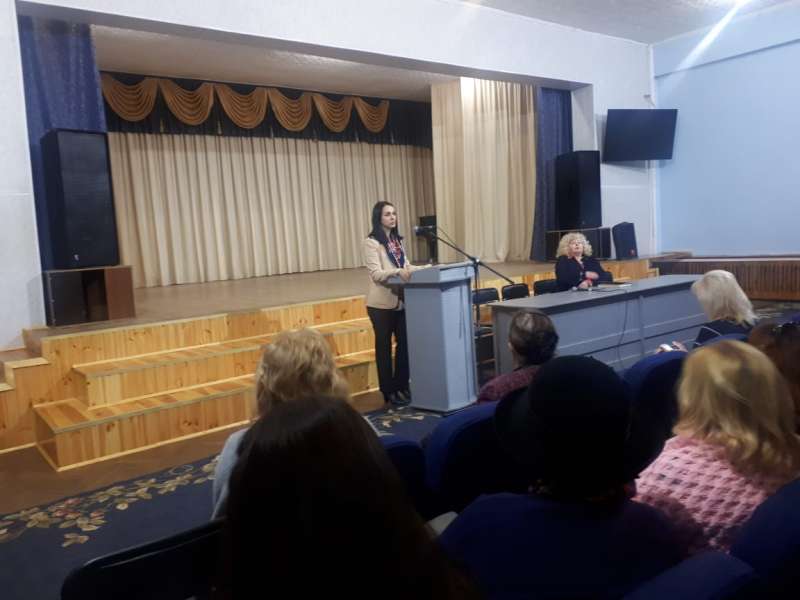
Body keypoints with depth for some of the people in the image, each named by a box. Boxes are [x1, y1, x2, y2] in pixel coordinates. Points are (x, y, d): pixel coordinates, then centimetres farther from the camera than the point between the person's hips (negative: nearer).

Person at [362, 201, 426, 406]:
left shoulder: (397, 240, 13)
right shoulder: (371, 242, -9)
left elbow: (406, 267, 16)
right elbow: (376, 274, -17)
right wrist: (398, 272, -32)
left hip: (401, 300, 7)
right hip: (382, 302, -7)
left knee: (404, 343, 9)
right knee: (384, 346, 4)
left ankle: (402, 386, 23)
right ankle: (389, 391, 13)